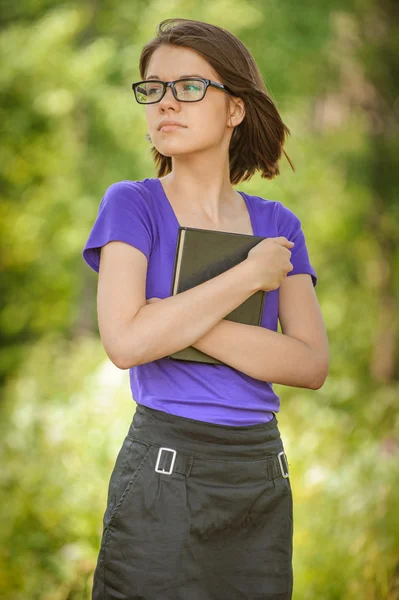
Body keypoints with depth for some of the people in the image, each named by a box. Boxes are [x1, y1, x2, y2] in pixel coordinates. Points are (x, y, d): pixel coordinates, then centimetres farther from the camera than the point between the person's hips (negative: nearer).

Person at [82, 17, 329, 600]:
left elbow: (312, 364, -4)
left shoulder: (277, 224, 8)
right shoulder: (133, 204, -3)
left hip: (264, 479, 4)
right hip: (164, 470, -4)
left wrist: (186, 322, -15)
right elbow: (126, 342, -19)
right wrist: (252, 274, -13)